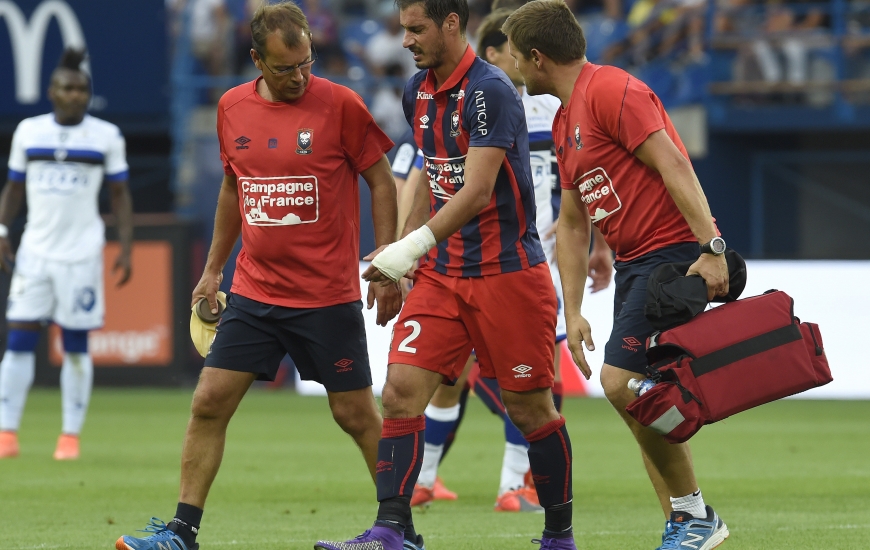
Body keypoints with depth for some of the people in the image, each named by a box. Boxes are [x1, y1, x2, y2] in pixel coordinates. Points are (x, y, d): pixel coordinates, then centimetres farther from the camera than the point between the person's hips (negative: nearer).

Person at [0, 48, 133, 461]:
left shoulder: (106, 136, 2)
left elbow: (121, 195, 5)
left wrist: (126, 249, -3)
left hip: (82, 255, -1)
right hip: (34, 252, 1)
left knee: (75, 346, 1)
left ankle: (70, 437, 6)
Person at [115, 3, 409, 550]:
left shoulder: (340, 105, -8)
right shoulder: (233, 107, 5)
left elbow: (382, 182, -2)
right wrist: (214, 268, 21)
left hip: (328, 295, -4)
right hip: (254, 293, 4)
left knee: (355, 414, 1)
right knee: (209, 402, -2)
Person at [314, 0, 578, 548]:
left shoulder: (490, 91, -17)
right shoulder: (419, 92, 9)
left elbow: (477, 192, -24)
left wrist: (414, 246, -28)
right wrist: (405, 249, 20)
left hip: (506, 271, -7)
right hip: (441, 273, 7)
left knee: (530, 408, 2)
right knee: (402, 390, -8)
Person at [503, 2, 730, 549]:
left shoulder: (611, 90, -11)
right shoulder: (564, 124, 19)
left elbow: (674, 165, -19)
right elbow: (572, 225, 22)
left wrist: (710, 247, -26)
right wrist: (573, 313, 16)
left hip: (675, 250, -10)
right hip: (634, 262, 10)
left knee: (621, 382, -17)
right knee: (639, 398, 6)